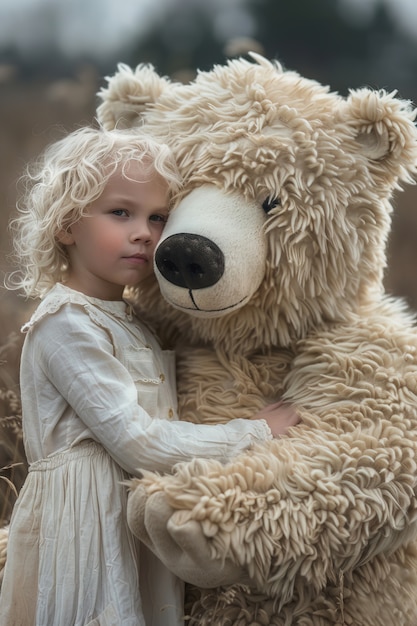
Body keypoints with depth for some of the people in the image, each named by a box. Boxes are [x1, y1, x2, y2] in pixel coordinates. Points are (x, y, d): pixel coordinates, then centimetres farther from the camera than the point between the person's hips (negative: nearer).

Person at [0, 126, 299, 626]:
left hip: (141, 522, 9)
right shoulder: (67, 325, -15)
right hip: (86, 525, -8)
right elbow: (136, 442, -20)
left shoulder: (130, 321, 15)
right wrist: (256, 434, -14)